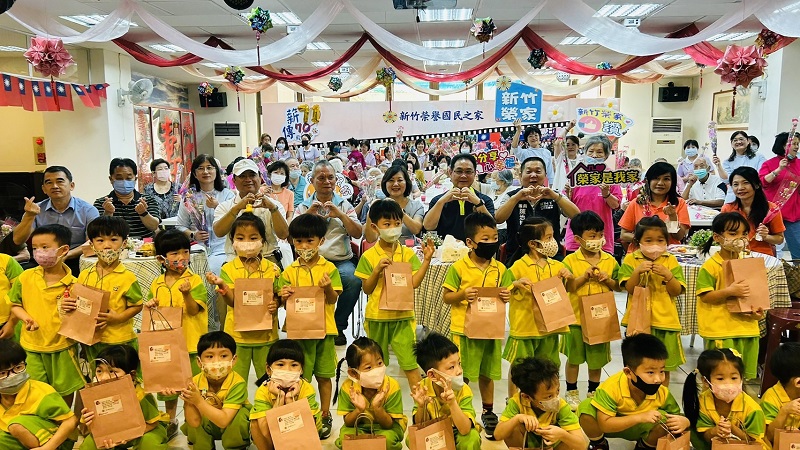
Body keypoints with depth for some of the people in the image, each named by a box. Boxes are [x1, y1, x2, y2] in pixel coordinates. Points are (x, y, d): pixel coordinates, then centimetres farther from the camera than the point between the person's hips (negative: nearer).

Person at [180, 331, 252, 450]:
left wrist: (199, 401, -42)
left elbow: (224, 421, -36)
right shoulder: (195, 382, -21)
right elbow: (194, 422, -22)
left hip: (234, 426, -2)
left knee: (241, 414, -32)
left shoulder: (237, 384, -31)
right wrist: (188, 400, -37)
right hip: (207, 425, 3)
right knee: (190, 427, -25)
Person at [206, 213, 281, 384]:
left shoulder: (272, 268, -2)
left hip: (265, 333, 1)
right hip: (237, 333, -1)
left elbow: (278, 296, 5)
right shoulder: (228, 269, -5)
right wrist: (222, 286, -32)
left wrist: (276, 303, -18)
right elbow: (232, 301, -14)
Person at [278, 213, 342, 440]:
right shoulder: (289, 272, 2)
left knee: (324, 376, 10)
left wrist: (328, 287, -27)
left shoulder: (329, 268, -2)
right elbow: (285, 304, 2)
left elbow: (333, 299, -6)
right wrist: (285, 297, -20)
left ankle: (325, 416, 26)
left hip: (324, 329, 0)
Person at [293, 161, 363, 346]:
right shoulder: (303, 207, 17)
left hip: (341, 260, 1)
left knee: (353, 280, -32)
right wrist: (308, 215, -8)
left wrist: (340, 215, -7)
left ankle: (338, 326, -8)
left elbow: (358, 234, 6)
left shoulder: (345, 205, 18)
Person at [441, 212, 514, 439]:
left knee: (487, 373, 17)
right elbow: (446, 297, -6)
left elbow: (506, 293, 11)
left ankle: (488, 412, 34)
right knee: (461, 375, 6)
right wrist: (462, 294, -24)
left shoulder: (500, 269, 1)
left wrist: (507, 296, -12)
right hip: (464, 329, -4)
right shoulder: (458, 268, -10)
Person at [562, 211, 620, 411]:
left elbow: (618, 286, 7)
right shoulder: (570, 260, -8)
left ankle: (593, 392, 33)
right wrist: (584, 276, -22)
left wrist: (607, 279, -12)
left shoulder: (609, 260, 1)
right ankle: (571, 393, 27)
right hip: (576, 317, -2)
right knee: (574, 357, 10)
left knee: (597, 358, 14)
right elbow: (565, 287, -13)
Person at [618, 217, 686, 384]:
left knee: (664, 366, 11)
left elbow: (677, 291, -3)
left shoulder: (671, 261, 1)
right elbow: (629, 289, -7)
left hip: (665, 320, 1)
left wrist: (668, 275, -19)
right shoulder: (631, 259, -1)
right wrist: (638, 272, -22)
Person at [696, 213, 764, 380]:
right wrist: (729, 291, -26)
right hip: (721, 329, -6)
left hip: (748, 327, 7)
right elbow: (704, 296, -13)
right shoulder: (711, 266, -10)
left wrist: (758, 311, 2)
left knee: (745, 376, 15)